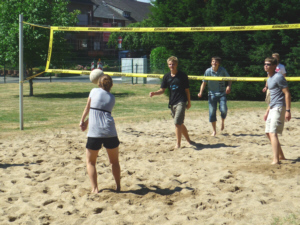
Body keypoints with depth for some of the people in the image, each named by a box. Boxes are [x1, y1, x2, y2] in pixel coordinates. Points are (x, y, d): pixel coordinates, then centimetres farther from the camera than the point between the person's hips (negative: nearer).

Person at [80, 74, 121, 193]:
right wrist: (87, 122, 31)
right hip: (110, 132, 3)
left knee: (90, 162, 12)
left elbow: (87, 108, 16)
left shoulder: (94, 91, 6)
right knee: (115, 161, 20)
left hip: (94, 132, -2)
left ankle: (95, 188, 0)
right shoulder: (112, 98, 15)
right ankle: (118, 187, 21)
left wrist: (82, 121, 33)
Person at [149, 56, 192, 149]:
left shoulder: (182, 75, -3)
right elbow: (162, 90, 4)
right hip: (172, 103, 5)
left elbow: (187, 90, 3)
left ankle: (178, 144, -9)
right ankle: (188, 140, 29)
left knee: (177, 123, -15)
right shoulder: (166, 76, 7)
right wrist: (154, 93, -15)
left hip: (181, 102, -5)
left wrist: (189, 102, 5)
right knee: (179, 124, 13)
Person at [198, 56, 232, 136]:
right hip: (212, 94, 1)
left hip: (222, 93, -1)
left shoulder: (222, 70, -4)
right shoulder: (208, 71, -4)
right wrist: (201, 92, -11)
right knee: (212, 112, -3)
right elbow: (204, 83, 1)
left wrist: (229, 86, -13)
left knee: (223, 109, -17)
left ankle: (223, 122, 18)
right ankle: (214, 131, 12)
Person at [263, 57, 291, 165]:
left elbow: (287, 94, -15)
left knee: (273, 133, -18)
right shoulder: (269, 79, 17)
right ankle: (281, 156, 28)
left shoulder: (278, 77, -11)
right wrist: (267, 111, 26)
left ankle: (276, 160, -22)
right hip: (272, 108, 10)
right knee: (268, 133, 15)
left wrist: (287, 110, -22)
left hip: (279, 108, -10)